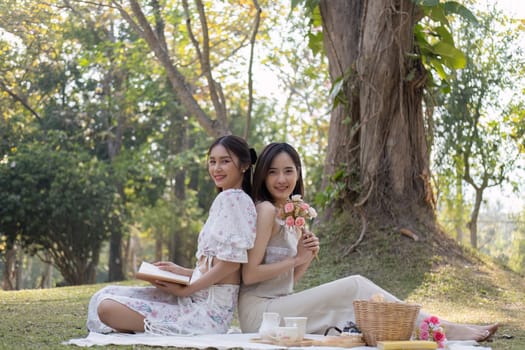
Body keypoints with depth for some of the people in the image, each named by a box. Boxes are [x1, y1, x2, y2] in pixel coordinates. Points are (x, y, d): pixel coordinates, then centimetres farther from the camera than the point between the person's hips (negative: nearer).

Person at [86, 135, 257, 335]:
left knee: (108, 308, -17)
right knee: (106, 297, 5)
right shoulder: (225, 199, 19)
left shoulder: (232, 199, -10)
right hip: (199, 299, 10)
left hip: (208, 308, -10)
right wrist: (184, 272, 11)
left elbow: (231, 262, -18)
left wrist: (184, 290, -12)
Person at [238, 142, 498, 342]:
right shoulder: (265, 210, -10)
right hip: (259, 311, -8)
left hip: (277, 307, 8)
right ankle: (442, 329, -15)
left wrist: (308, 258, -3)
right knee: (355, 286, -16)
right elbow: (249, 275, -16)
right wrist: (297, 258, -11)